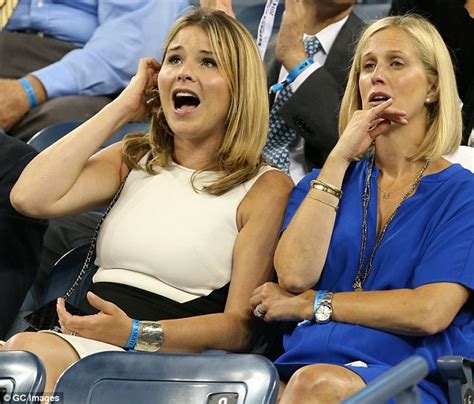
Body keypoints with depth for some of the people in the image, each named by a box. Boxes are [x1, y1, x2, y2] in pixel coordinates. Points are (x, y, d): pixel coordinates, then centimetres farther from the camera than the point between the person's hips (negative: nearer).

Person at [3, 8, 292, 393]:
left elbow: (240, 325, -3)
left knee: (33, 351, -31)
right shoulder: (133, 159, 18)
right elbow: (31, 197, 1)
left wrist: (135, 333, -18)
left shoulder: (267, 188, 3)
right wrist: (121, 108, 9)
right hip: (85, 343, 4)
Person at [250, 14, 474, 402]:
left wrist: (310, 304, -1)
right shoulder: (326, 180, 21)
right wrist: (338, 159, 2)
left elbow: (429, 312, -7)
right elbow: (294, 275, 0)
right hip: (302, 364, 3)